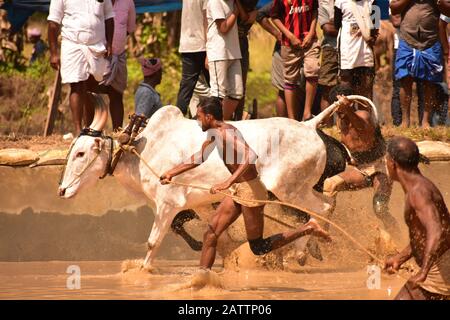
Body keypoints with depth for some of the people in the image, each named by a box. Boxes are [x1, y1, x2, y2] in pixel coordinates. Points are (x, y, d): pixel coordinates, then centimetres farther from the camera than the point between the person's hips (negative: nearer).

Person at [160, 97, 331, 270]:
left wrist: (228, 182, -43)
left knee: (258, 247, 0)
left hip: (250, 189, -10)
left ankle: (307, 229, 6)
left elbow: (251, 156, -38)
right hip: (237, 190, 10)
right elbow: (199, 158, 26)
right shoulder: (214, 134, 8)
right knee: (210, 234, 8)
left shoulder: (226, 132, -22)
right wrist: (171, 173, 23)